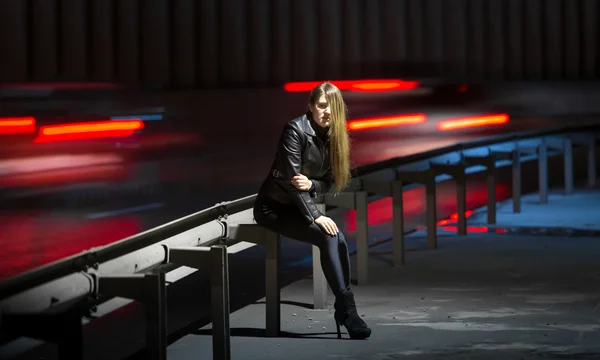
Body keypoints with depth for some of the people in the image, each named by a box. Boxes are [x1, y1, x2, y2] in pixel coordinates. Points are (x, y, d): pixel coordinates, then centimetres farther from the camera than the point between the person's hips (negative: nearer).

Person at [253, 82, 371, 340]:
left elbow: (328, 181, 6)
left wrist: (311, 184, -18)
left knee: (339, 239, -21)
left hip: (299, 205, 6)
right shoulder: (296, 130, -17)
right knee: (327, 238, -26)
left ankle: (344, 309, -14)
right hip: (273, 206, -6)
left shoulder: (331, 135, 3)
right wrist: (315, 216, -24)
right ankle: (346, 308, -21)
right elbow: (290, 178, -21)